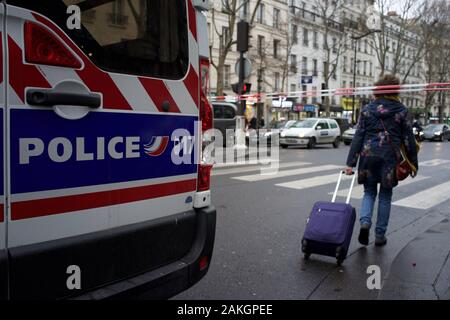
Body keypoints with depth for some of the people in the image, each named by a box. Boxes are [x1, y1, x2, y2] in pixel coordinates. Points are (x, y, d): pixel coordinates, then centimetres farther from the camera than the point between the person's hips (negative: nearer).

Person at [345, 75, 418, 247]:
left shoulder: (367, 110, 2)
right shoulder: (401, 111, 1)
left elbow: (358, 137, -2)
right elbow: (408, 139, 2)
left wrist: (350, 163, -2)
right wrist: (413, 163, 10)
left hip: (368, 155, 1)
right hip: (390, 156, 0)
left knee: (369, 191, 16)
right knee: (385, 196, 12)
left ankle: (365, 222, -9)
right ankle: (380, 235, 16)